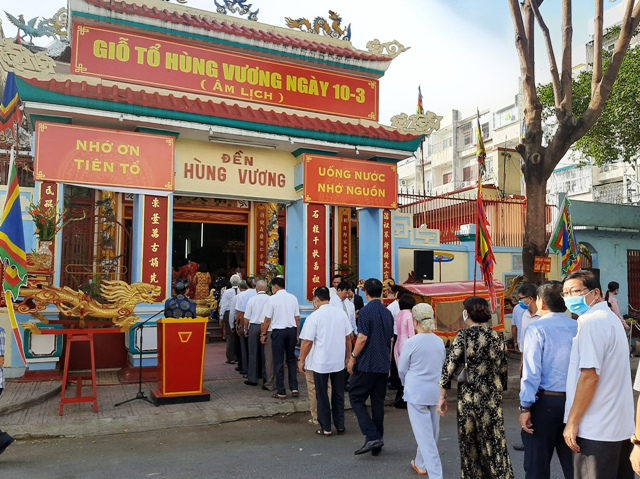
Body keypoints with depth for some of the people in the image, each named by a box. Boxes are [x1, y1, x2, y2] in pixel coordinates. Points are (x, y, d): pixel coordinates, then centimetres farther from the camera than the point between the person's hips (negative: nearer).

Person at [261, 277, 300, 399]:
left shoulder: (272, 299, -8)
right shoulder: (293, 298, 3)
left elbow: (267, 320, -6)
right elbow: (297, 318, 6)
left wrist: (263, 334, 5)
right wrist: (297, 334, 15)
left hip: (278, 331, -4)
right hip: (292, 330, 4)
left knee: (279, 362, 5)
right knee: (291, 359, 17)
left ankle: (281, 392, 9)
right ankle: (294, 388, 13)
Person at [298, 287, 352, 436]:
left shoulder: (314, 316, -13)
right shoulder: (341, 313, -1)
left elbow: (307, 341, -13)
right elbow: (348, 337, 6)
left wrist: (301, 360, -2)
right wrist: (348, 356, 17)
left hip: (321, 362, -4)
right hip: (339, 361, 4)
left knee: (322, 396, 9)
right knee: (338, 394, 15)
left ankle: (326, 428, 15)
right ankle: (340, 426, 22)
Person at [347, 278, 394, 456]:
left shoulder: (366, 311, -12)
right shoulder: (388, 313, 10)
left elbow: (363, 337, -18)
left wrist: (353, 357, -9)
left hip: (367, 363, -7)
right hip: (383, 365, 7)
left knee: (356, 397, 2)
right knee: (378, 401, 12)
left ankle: (372, 436, -8)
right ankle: (378, 441, 16)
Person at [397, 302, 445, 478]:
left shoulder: (411, 342, -15)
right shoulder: (439, 342, 0)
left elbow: (402, 369, -4)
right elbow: (441, 366, 12)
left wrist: (407, 384, 15)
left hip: (417, 392, -6)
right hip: (436, 392, 6)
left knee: (424, 433, 1)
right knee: (432, 431, 19)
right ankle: (421, 463, 36)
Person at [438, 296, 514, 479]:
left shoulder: (463, 336, -10)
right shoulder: (497, 337, 2)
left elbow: (449, 368, -12)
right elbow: (503, 370, 9)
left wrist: (442, 397, -4)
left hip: (469, 397, -3)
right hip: (493, 397, 3)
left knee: (470, 443, 13)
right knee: (495, 443, 7)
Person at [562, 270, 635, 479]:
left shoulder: (592, 322, -17)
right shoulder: (610, 318, 14)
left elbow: (590, 376, -22)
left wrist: (572, 421, -16)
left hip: (596, 429, -10)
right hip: (620, 425, 10)